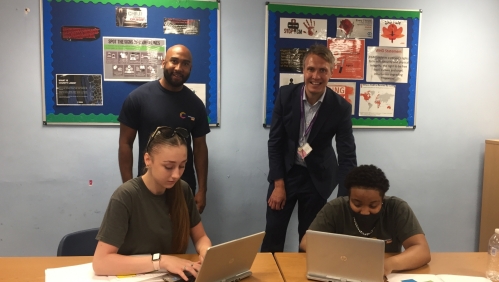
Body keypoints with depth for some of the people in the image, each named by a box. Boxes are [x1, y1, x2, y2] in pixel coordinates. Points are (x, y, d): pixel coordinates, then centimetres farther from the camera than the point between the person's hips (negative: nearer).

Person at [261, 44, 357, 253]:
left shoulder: (341, 107, -16)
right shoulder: (285, 95, -13)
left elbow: (347, 156, -15)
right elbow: (275, 141, -7)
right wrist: (279, 183, -9)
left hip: (318, 178, 0)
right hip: (285, 172, 1)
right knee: (272, 235, 6)